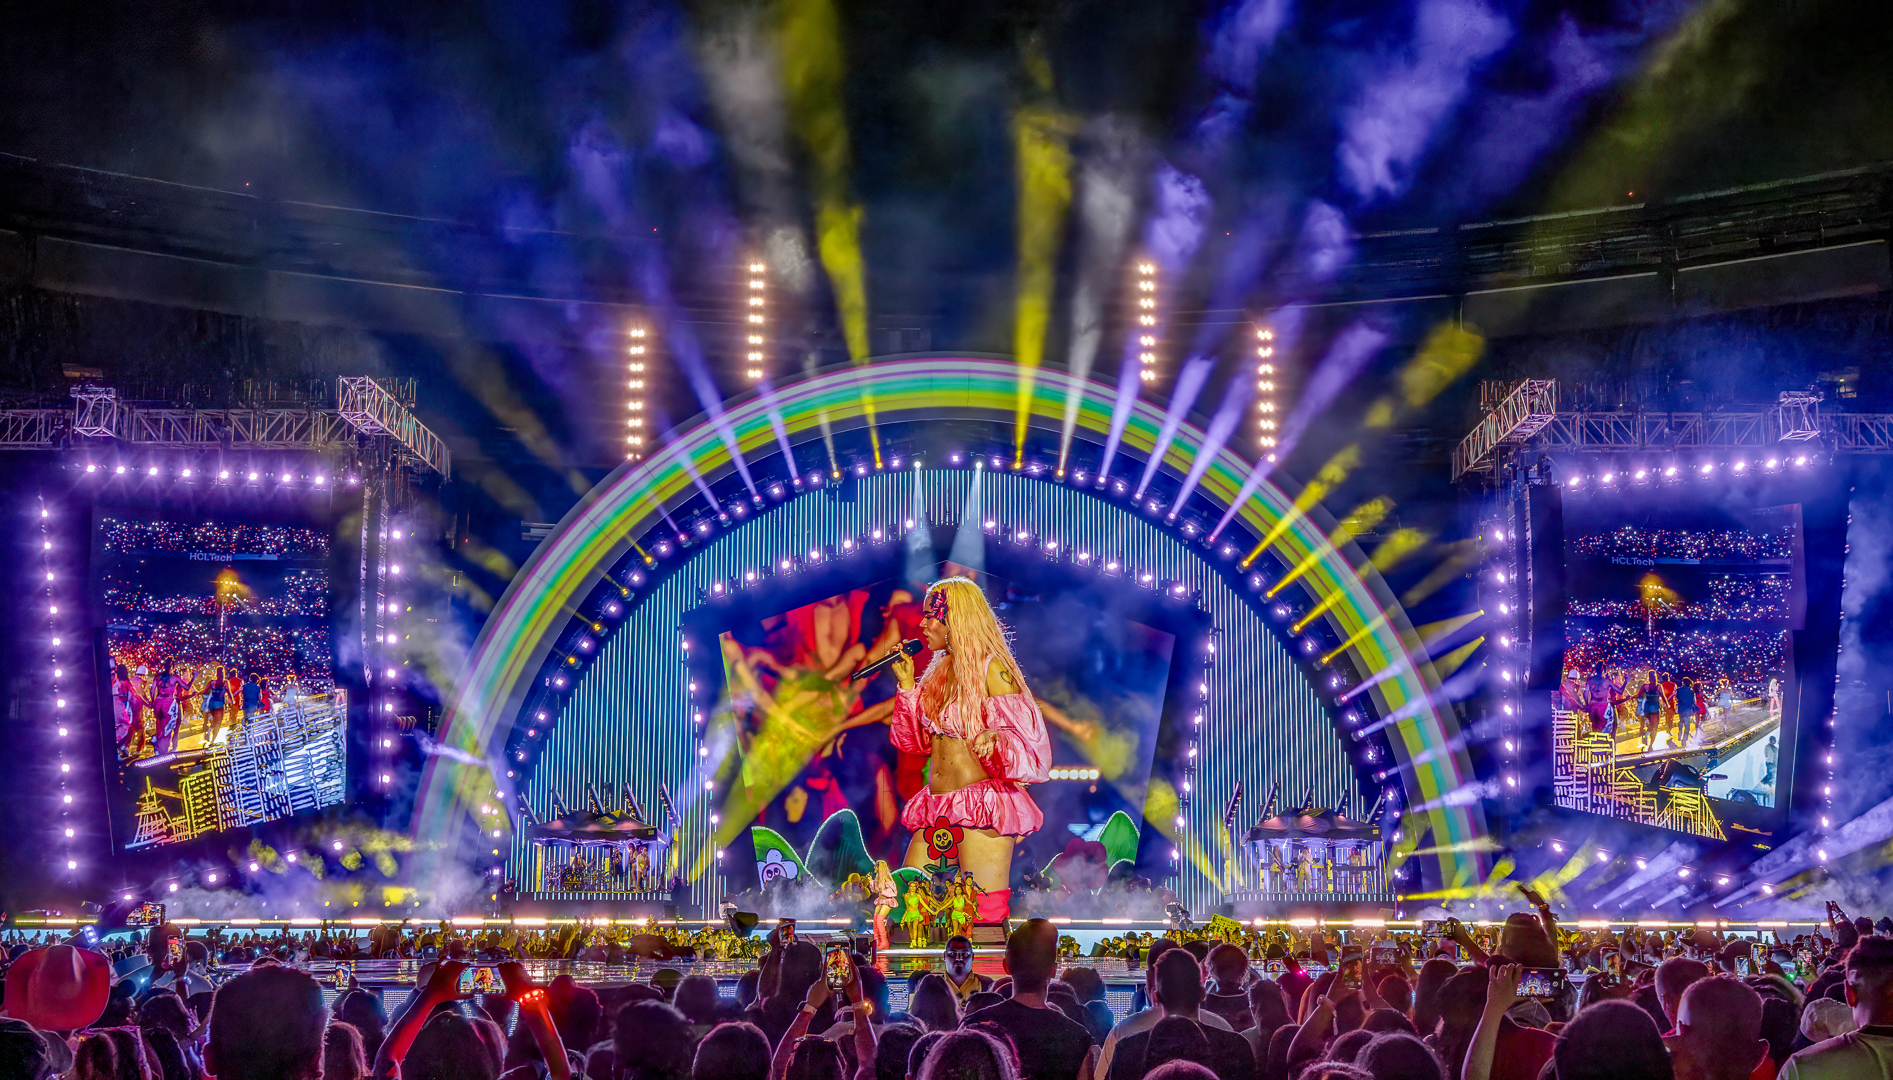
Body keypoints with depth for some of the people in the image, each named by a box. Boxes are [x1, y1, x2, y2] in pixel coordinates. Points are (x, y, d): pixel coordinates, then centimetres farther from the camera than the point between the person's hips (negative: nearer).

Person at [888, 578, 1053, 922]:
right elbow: (920, 739, 21)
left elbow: (1024, 733, -13)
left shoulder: (991, 669, -7)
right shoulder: (939, 671, 16)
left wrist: (994, 737, -34)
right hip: (936, 808, 8)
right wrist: (907, 685, 12)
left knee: (986, 914, -10)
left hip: (981, 809, -8)